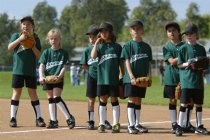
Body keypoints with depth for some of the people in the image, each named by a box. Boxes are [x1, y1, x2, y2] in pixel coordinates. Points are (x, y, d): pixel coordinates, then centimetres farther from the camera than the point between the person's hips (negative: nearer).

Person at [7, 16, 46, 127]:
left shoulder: (35, 39, 8)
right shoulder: (16, 36, 6)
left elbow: (38, 55, 1)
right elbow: (10, 48, -10)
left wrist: (32, 46, -14)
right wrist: (20, 39, -20)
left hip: (31, 71, 1)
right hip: (18, 70, -1)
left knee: (33, 93, 2)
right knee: (17, 92, 0)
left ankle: (38, 118, 4)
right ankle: (13, 118, 4)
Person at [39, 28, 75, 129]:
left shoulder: (63, 53, 3)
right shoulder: (46, 52, 8)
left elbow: (64, 66, -3)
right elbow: (42, 66, 0)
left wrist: (60, 75, -21)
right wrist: (41, 76, -17)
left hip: (58, 79, -4)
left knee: (57, 98, -17)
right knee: (51, 100, 8)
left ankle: (69, 118, -13)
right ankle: (53, 121, 14)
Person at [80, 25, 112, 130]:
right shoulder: (87, 49, 2)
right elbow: (84, 64, 5)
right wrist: (91, 71, -2)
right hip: (91, 77, 0)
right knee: (91, 100, 5)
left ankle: (104, 120, 16)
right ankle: (91, 121, 11)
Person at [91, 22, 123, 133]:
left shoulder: (117, 46, 4)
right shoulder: (99, 46, 9)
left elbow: (121, 63, 6)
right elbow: (93, 56, -10)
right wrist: (96, 43, -7)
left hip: (114, 78, -2)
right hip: (102, 77, 2)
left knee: (114, 100, 2)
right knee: (102, 100, 5)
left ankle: (116, 124, 6)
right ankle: (101, 124, 10)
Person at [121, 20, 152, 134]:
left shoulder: (146, 47, 10)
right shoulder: (128, 46, -1)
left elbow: (148, 63, 12)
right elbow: (127, 62, -6)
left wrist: (149, 75, -3)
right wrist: (132, 77, -15)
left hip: (142, 78, 4)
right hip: (131, 78, -4)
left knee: (138, 101, 9)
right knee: (132, 100, -6)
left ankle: (137, 124, 15)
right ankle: (131, 125, -2)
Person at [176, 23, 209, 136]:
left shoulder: (201, 49, 9)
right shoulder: (183, 48, -1)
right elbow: (179, 64, -1)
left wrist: (202, 69, -5)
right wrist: (186, 64, -19)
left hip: (198, 80, 4)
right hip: (186, 80, -4)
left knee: (199, 104, 11)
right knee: (184, 103, -6)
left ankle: (199, 126, 22)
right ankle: (179, 126, 0)